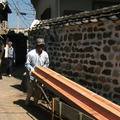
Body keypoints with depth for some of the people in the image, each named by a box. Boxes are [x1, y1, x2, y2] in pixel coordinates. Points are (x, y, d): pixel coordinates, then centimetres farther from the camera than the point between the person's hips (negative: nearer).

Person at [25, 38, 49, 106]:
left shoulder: (45, 54, 0)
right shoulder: (30, 53, -12)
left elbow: (47, 64, 13)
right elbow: (27, 64, -7)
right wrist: (32, 69, -22)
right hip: (31, 75, -3)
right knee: (30, 91, 5)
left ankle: (35, 102, 28)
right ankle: (27, 101, 32)